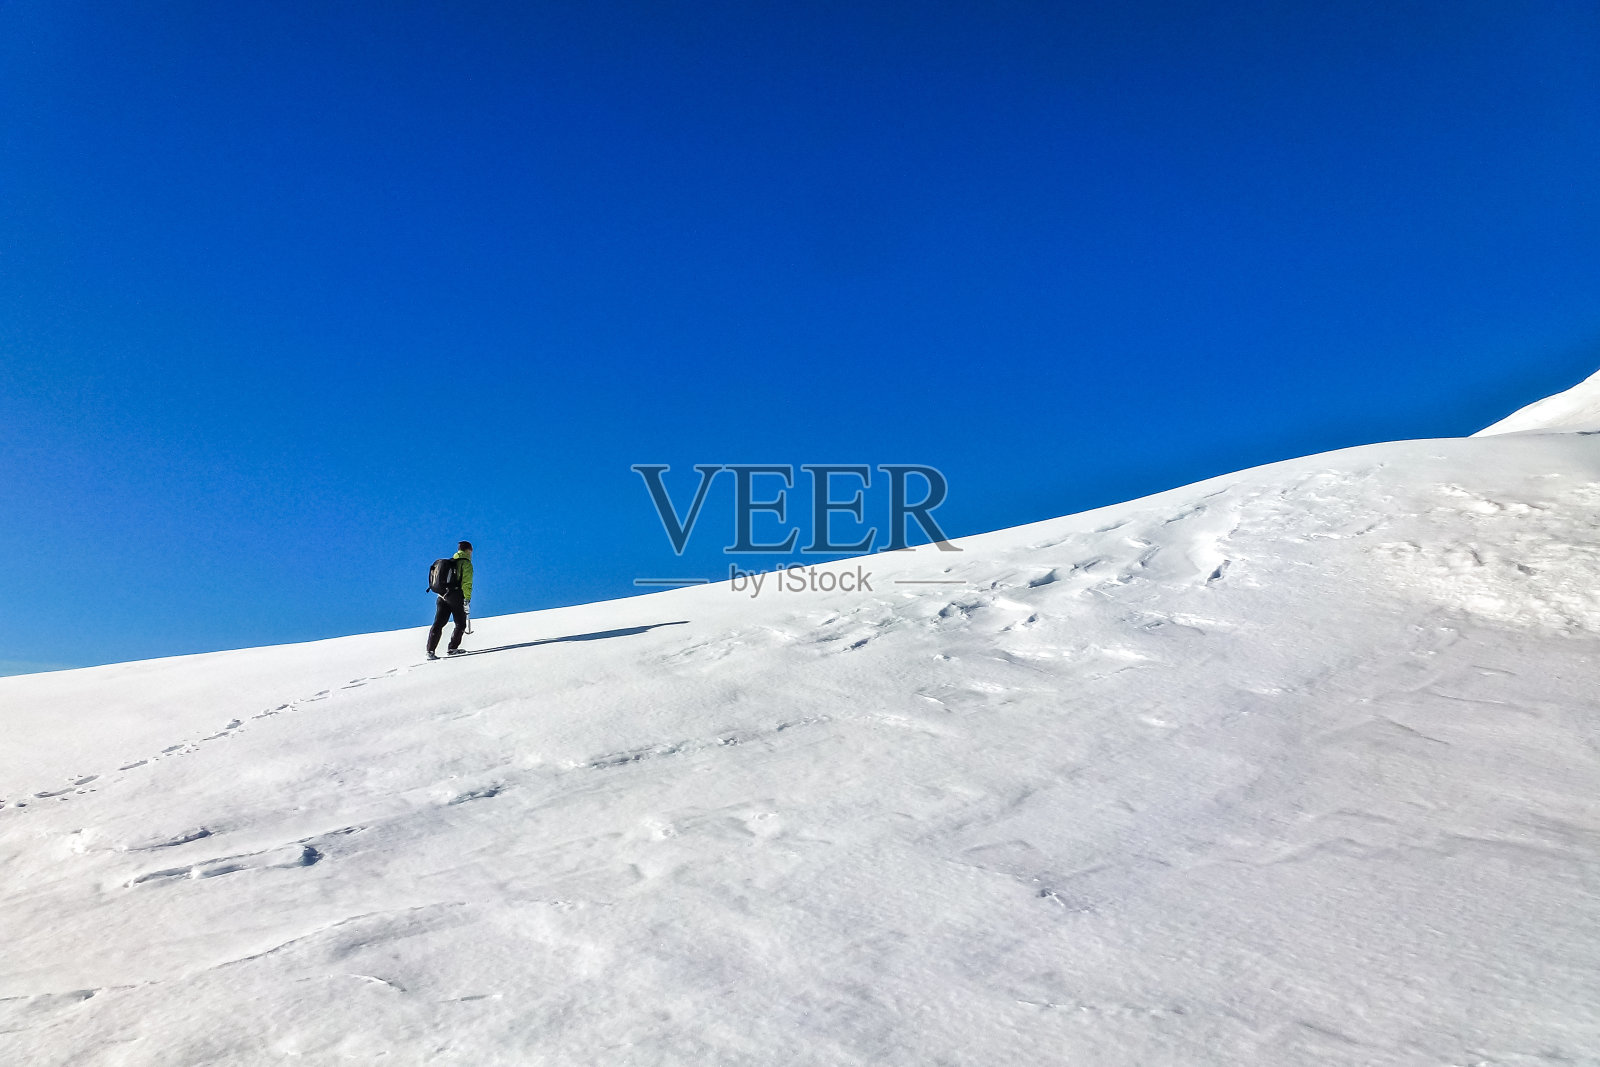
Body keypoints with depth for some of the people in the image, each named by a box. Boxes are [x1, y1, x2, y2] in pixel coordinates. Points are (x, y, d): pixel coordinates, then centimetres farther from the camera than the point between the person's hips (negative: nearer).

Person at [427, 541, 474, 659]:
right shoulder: (466, 563, -1)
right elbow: (467, 583, -10)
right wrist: (467, 599, -14)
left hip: (442, 596, 6)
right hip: (456, 597, -6)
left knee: (438, 624, 4)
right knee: (460, 624, 7)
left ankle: (430, 650, -2)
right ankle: (452, 649, 4)